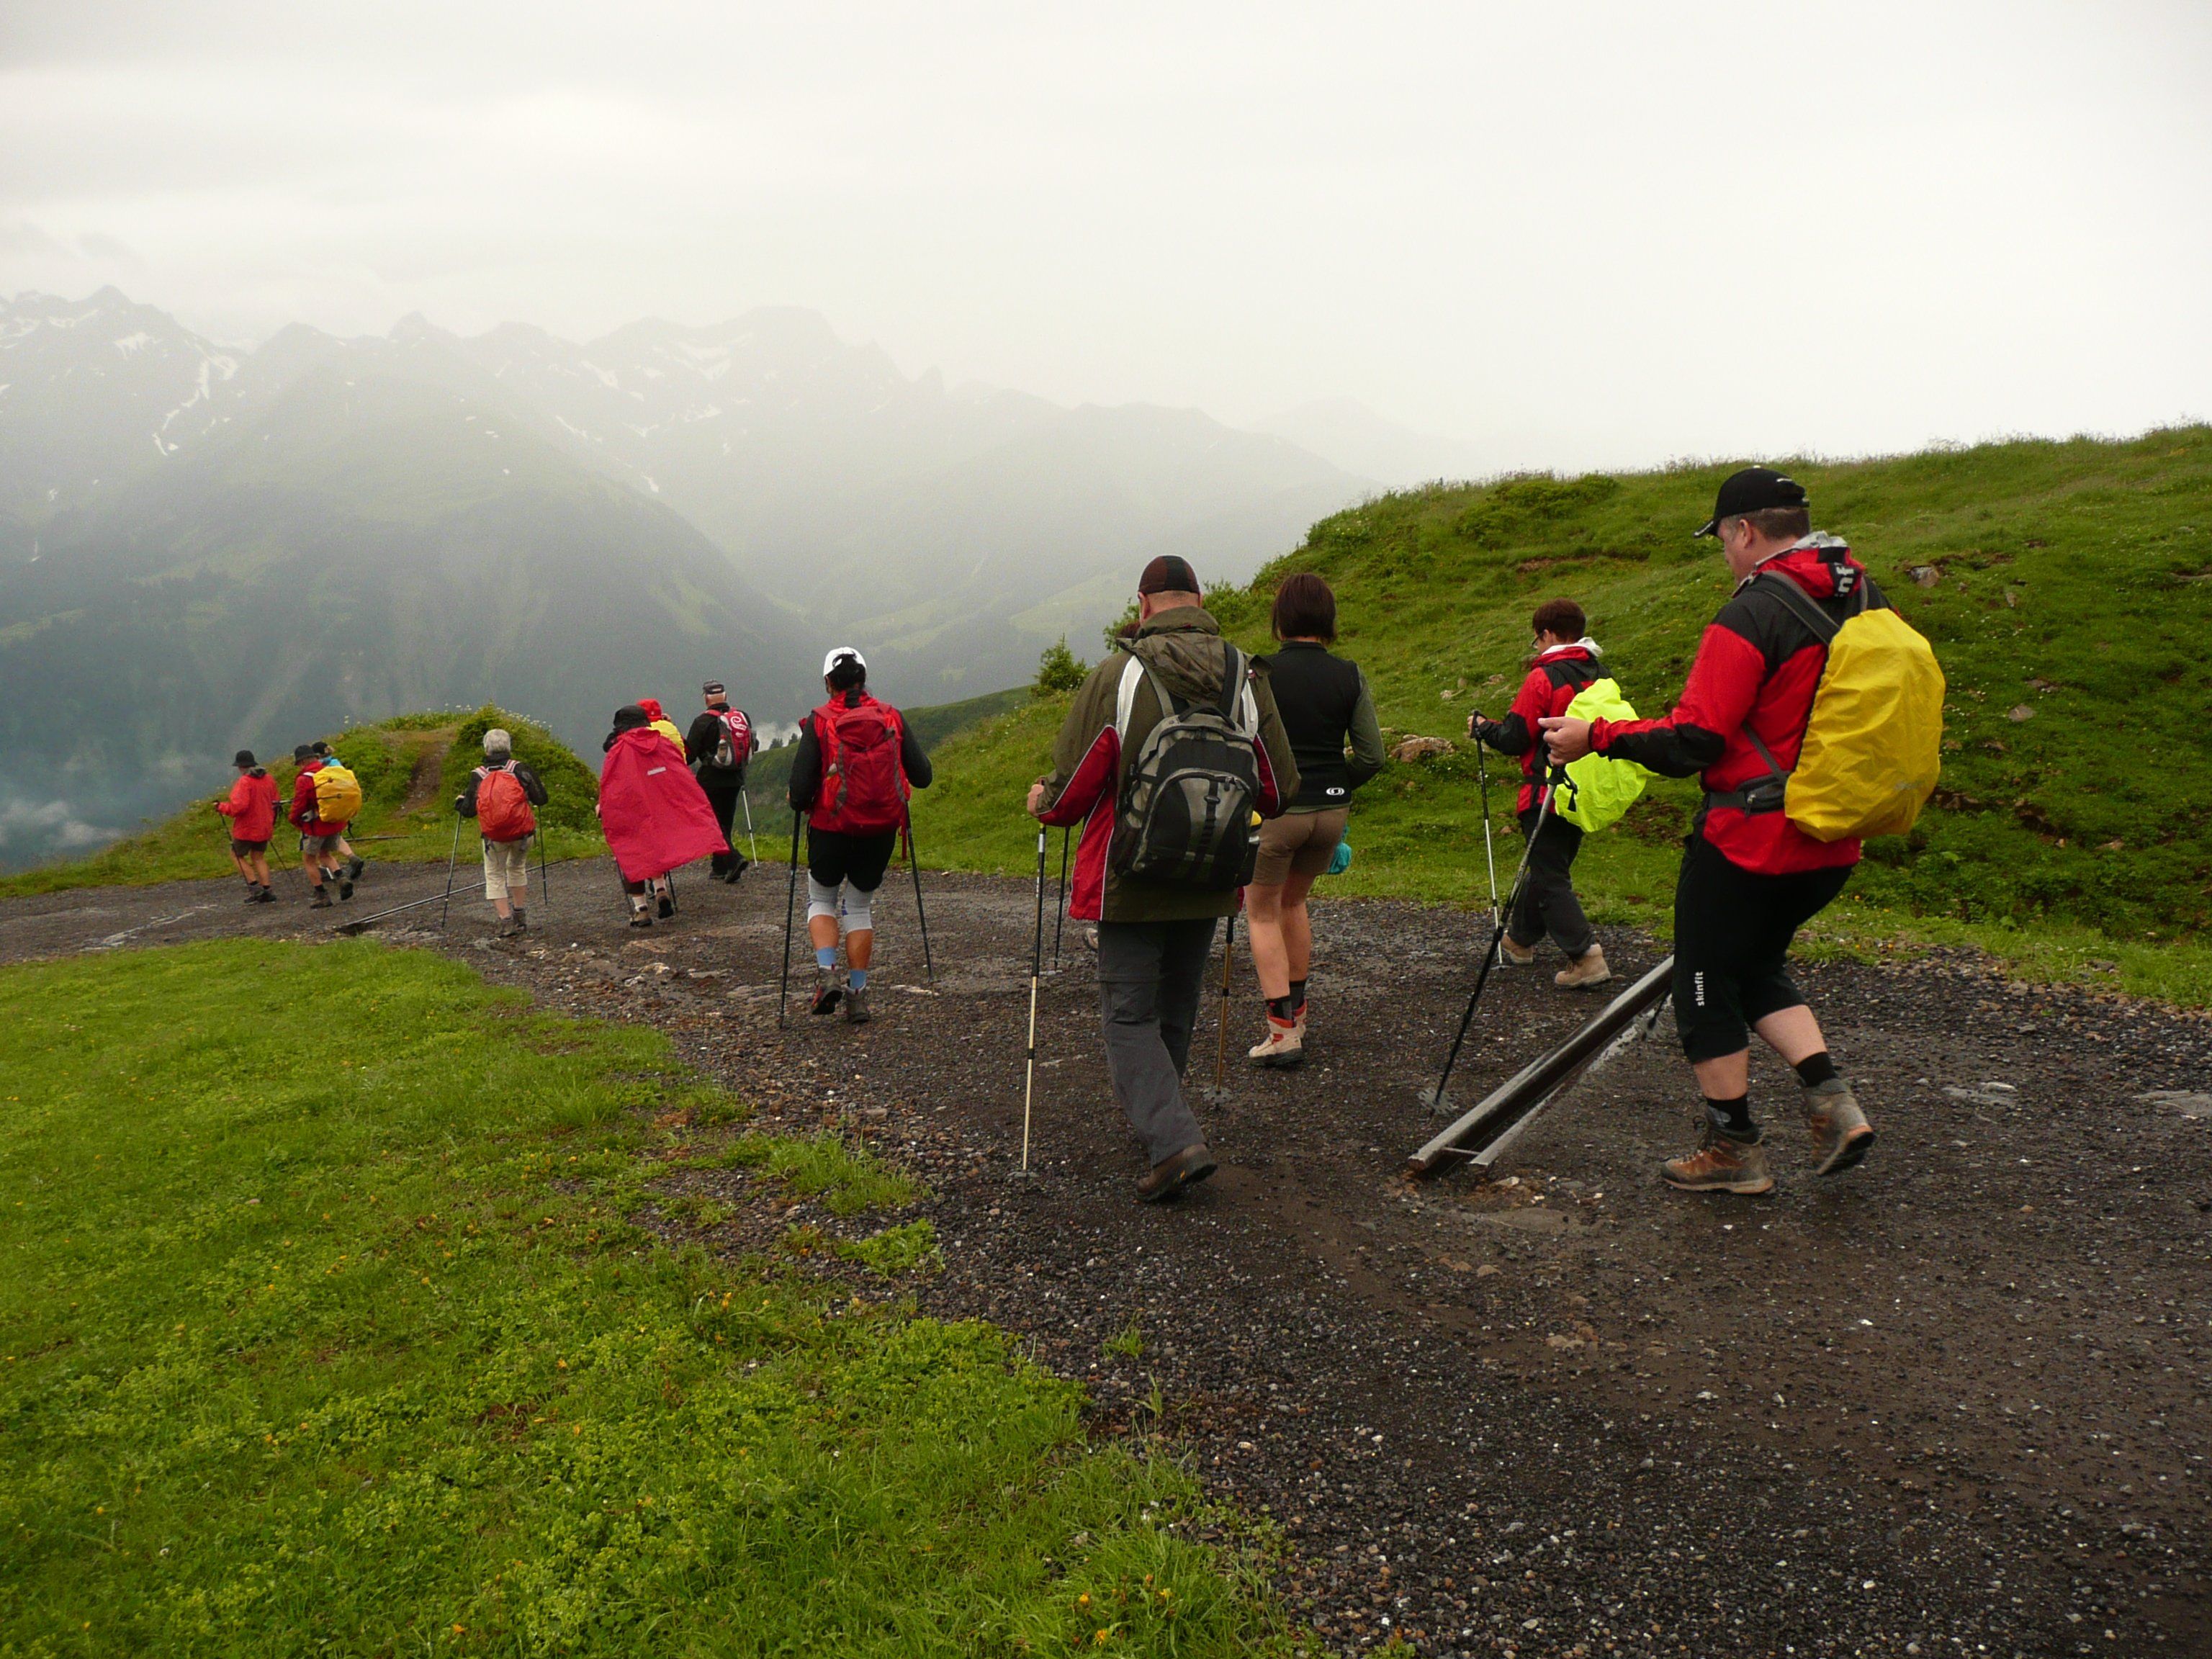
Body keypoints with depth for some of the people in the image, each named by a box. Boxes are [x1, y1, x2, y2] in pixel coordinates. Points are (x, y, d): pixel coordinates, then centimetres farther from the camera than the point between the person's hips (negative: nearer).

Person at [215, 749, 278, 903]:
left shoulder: (244, 782, -18)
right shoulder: (269, 779, 5)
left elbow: (239, 806, -26)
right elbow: (275, 803, 13)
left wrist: (222, 807, -10)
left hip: (247, 828, -7)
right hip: (265, 827, 7)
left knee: (237, 855, 11)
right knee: (258, 857, 16)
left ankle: (254, 886, 0)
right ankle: (266, 891, 10)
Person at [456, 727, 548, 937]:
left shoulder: (478, 775, -2)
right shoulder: (519, 769, -4)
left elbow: (469, 810, -2)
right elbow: (541, 799, -7)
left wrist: (459, 801, 20)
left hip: (494, 836, -1)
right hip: (523, 833, 1)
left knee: (494, 877, 12)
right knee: (517, 869, 24)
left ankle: (506, 921, -1)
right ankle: (521, 917, 26)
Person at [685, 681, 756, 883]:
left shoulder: (704, 721, -12)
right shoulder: (743, 717, 3)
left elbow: (689, 754, -9)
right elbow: (753, 746, 12)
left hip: (711, 781, -6)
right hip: (736, 780, 6)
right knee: (725, 823, 16)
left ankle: (734, 858, -20)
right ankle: (721, 869, 20)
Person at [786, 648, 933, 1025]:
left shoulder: (819, 722, -9)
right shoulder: (892, 717, -2)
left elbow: (800, 789, -13)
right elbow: (923, 776, 0)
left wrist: (799, 802, 9)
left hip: (831, 828, -2)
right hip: (881, 829, 2)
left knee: (821, 900, 20)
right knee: (859, 906, 18)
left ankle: (826, 973, -1)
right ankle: (857, 993, 13)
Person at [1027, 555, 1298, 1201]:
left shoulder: (1117, 676, -14)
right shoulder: (1246, 678, -1)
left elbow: (1073, 786, -12)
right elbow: (1280, 789, 5)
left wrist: (1044, 803, 11)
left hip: (1131, 881, -4)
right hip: (1209, 881, 5)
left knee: (1130, 1013, 2)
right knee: (1177, 1006, 19)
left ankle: (1173, 1141, -14)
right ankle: (1155, 1120, 35)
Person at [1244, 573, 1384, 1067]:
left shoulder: (1261, 672, -11)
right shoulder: (1350, 676, 0)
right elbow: (1372, 757, 0)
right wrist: (1332, 787, 15)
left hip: (1275, 808, -5)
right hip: (1331, 810, 5)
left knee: (1262, 912, 10)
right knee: (1293, 901, 25)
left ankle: (1282, 1031, 3)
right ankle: (1295, 1014, 32)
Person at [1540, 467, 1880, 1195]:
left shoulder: (1751, 616, -19)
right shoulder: (1868, 601, 6)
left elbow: (1692, 742, -22)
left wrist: (1595, 737, -12)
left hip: (1747, 841, -8)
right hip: (1831, 846, 8)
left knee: (1707, 985, 9)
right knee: (1757, 967, 25)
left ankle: (1734, 1148, 17)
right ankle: (1831, 1100, 10)